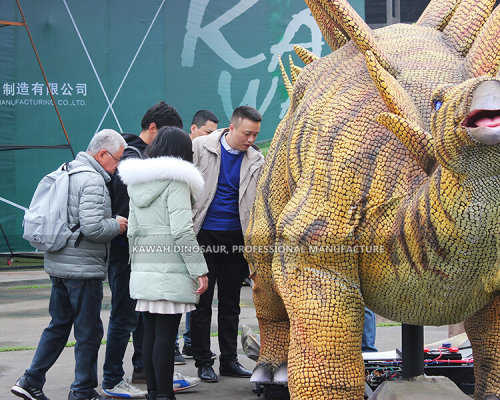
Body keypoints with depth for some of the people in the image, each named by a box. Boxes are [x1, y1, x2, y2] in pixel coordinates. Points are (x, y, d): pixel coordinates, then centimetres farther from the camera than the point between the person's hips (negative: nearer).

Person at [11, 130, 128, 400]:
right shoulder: (92, 181, -17)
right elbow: (92, 228, -25)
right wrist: (117, 225, -7)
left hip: (57, 264, 9)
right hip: (83, 267, -9)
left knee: (59, 325, 18)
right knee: (88, 332, 2)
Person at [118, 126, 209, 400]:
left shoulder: (137, 182, 14)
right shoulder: (175, 180, -8)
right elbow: (182, 230, -15)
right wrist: (199, 270, -12)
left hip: (143, 269, 7)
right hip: (171, 269, -7)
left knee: (150, 333, 11)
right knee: (166, 334, -4)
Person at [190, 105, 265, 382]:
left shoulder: (257, 161, 5)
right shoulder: (200, 148, -4)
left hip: (235, 237, 3)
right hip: (204, 235, -3)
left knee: (230, 303, 11)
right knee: (202, 301, 2)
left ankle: (229, 360, 20)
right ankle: (203, 362, 10)